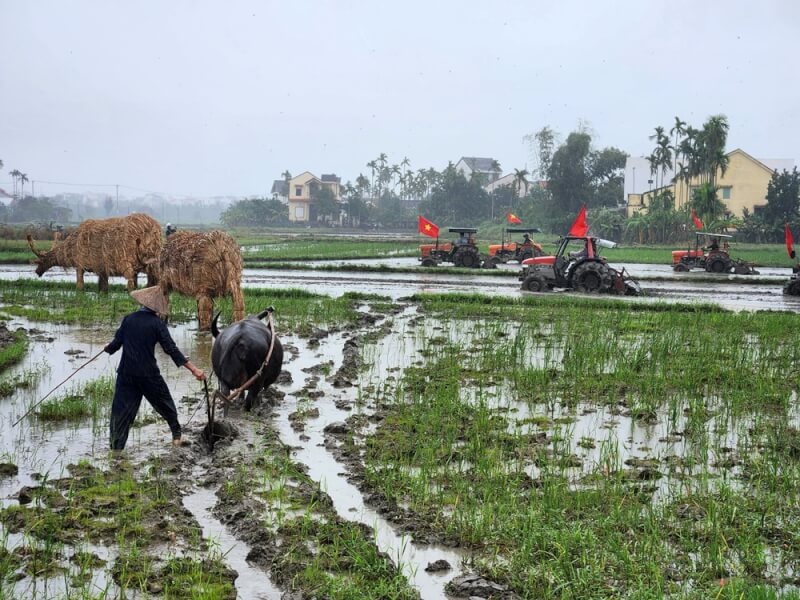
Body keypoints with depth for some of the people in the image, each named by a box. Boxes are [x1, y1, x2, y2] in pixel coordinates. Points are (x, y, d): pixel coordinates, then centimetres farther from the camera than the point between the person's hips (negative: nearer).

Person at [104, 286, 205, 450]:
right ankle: (176, 435, 32)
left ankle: (116, 448, 3)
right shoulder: (157, 323, -8)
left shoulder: (129, 319, 2)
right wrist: (193, 369, -13)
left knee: (121, 412, 6)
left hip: (126, 373, 3)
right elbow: (171, 349, -13)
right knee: (165, 404, 18)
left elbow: (116, 343, 6)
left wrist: (108, 348, 31)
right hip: (149, 374, -3)